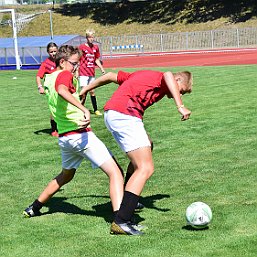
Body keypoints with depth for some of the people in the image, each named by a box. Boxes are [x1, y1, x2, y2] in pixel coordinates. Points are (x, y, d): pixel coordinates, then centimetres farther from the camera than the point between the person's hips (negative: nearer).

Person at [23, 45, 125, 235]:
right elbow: (62, 90, -32)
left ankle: (34, 208, 41)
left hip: (64, 137, 9)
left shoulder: (48, 79, 14)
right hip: (81, 134, -9)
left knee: (66, 175, 33)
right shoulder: (65, 75, -10)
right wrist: (84, 109, -43)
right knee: (115, 172, -11)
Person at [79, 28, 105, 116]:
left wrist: (102, 69, 12)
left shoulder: (95, 47, 8)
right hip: (83, 73, -5)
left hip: (92, 73, 5)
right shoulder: (82, 47, -7)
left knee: (92, 91, 13)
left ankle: (96, 110, 21)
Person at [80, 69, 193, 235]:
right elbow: (168, 75, -21)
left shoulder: (144, 75, 29)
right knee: (146, 168, -13)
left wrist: (86, 89, 43)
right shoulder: (163, 81, 5)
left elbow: (110, 76, 33)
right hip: (125, 115, -10)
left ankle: (129, 200, 38)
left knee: (147, 146, 30)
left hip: (110, 113, 10)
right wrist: (180, 106, -28)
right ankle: (121, 222, -22)